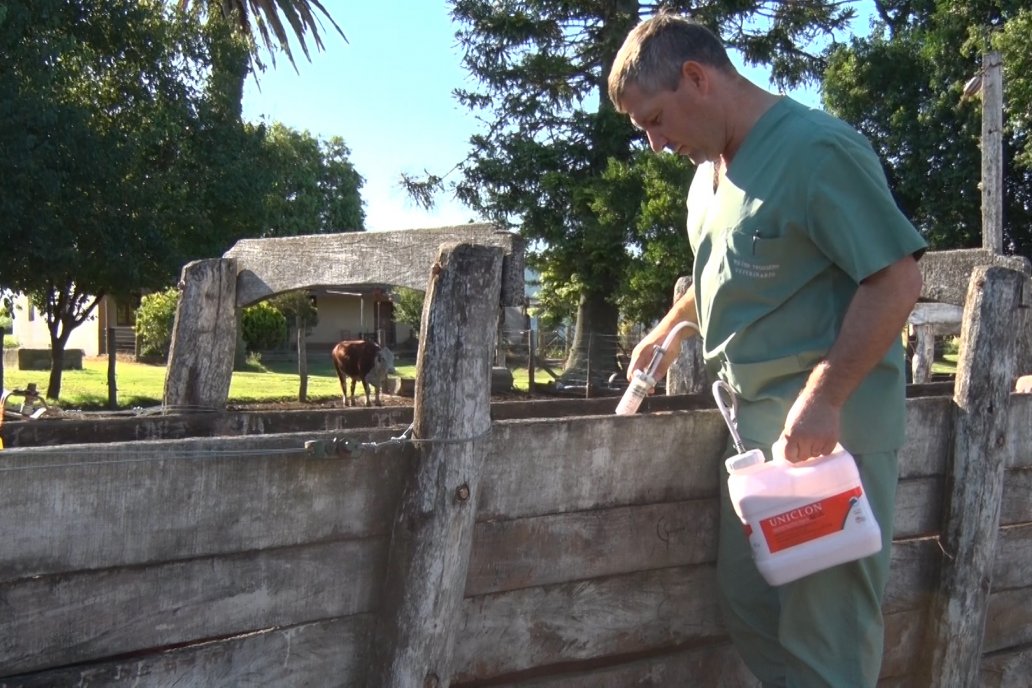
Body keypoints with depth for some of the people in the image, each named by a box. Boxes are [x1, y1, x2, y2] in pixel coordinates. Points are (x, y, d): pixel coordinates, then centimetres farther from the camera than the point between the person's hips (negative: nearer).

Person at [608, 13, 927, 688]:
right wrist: (668, 333, 33)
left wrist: (822, 400, -24)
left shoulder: (817, 150, -16)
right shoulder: (712, 169, 13)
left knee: (824, 633, -2)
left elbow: (897, 278, -20)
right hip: (755, 426, 9)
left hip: (829, 431, -9)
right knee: (749, 608, 14)